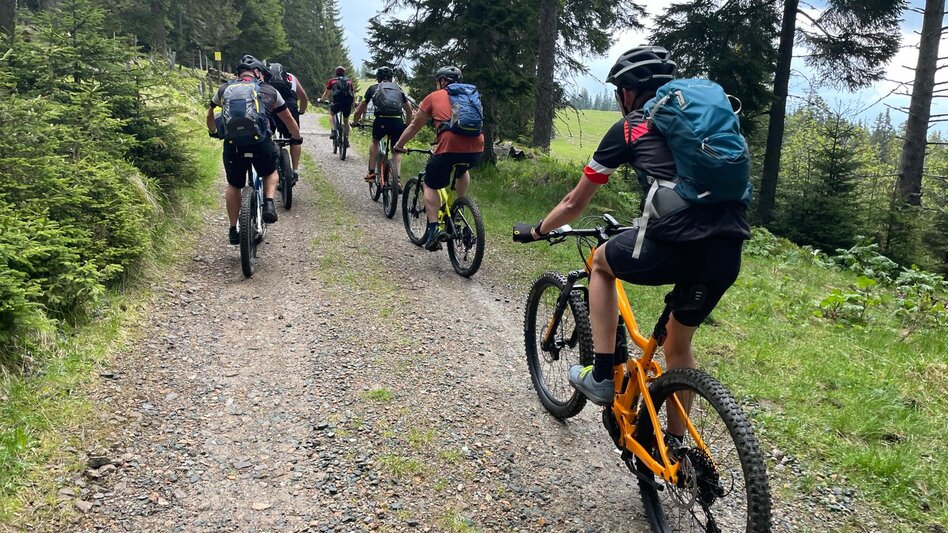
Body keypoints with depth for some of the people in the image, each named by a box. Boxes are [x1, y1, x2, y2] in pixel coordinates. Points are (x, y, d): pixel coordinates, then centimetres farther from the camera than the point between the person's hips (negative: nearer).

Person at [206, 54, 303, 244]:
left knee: (234, 186, 21)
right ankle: (269, 203, 4)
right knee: (270, 173, 29)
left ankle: (233, 230, 25)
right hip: (261, 143, -1)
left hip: (233, 144, 1)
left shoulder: (224, 89, 19)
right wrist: (297, 137, 42)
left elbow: (210, 116, 35)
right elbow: (289, 120, 24)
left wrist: (213, 132, 55)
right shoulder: (270, 91, 15)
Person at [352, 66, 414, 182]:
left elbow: (359, 110, 23)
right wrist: (407, 127, 44)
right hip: (398, 121, 1)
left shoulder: (373, 88, 20)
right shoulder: (398, 89, 26)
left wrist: (355, 122, 39)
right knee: (397, 150, 20)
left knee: (375, 142, 28)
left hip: (382, 119, -1)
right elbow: (409, 110, 31)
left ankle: (371, 173, 19)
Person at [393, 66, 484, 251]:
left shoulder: (434, 97, 16)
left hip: (450, 147, -4)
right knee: (462, 171, 37)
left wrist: (398, 145, 35)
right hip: (476, 149, 4)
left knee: (430, 186, 14)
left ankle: (433, 229, -1)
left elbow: (414, 126, 22)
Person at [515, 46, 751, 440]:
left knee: (602, 262, 26)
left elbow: (574, 204, 19)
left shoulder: (627, 129, 11)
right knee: (678, 344, 27)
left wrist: (538, 230, 37)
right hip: (729, 253, 6)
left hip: (675, 247, -6)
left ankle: (602, 376, 23)